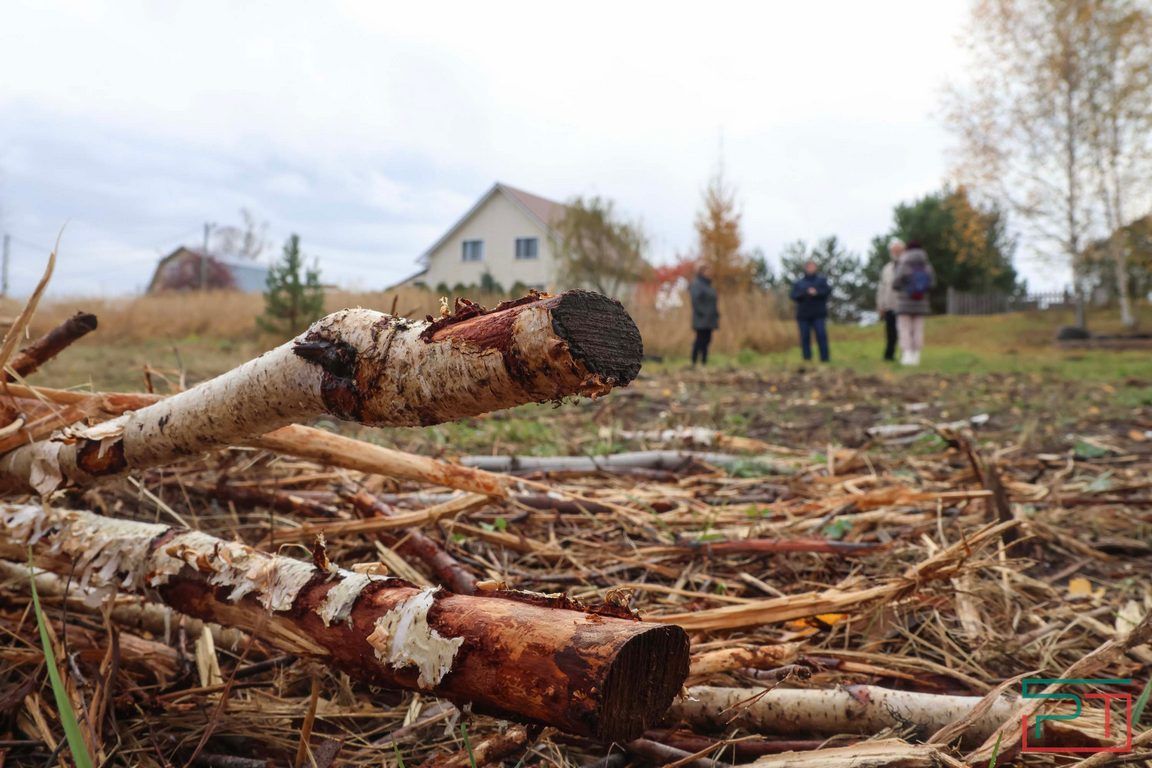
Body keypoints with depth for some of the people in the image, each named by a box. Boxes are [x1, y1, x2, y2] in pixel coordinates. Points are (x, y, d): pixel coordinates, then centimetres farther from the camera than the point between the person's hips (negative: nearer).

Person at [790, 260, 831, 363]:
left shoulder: (822, 280, 15)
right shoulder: (798, 283, 16)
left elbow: (828, 290, -1)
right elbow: (794, 296, 1)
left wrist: (817, 292, -18)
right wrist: (806, 293, -16)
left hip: (819, 315, -1)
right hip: (803, 315, 1)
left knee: (821, 336, -11)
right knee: (805, 338, -2)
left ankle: (825, 359, -9)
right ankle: (807, 360, 1)